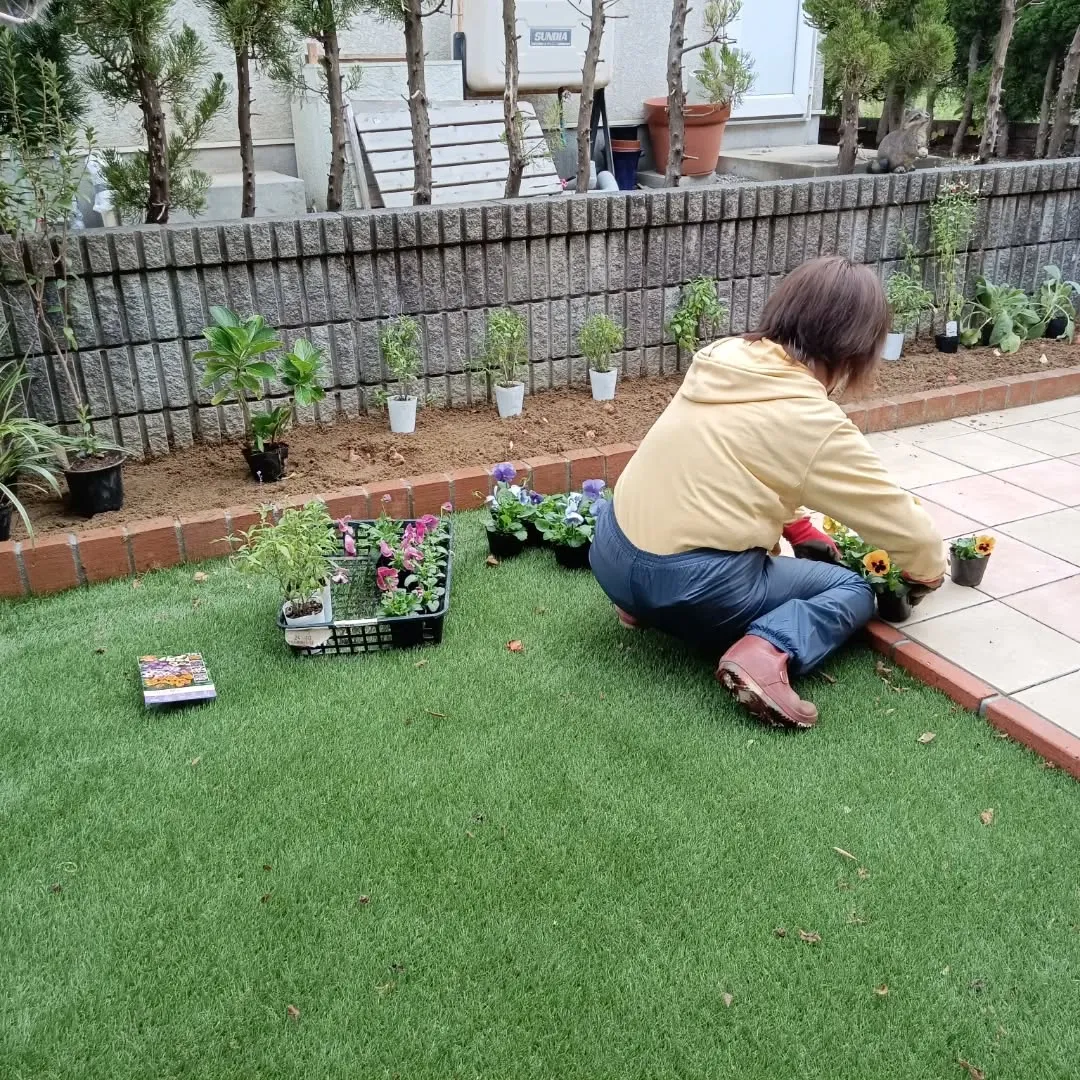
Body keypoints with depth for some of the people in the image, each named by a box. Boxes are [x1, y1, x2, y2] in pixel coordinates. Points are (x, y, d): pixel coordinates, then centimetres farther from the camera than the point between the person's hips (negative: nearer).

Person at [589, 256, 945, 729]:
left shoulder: (723, 360, 7)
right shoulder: (814, 423, -11)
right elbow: (898, 516, 0)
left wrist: (802, 532, 25)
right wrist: (928, 568, 20)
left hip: (612, 556, 7)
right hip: (688, 585, -7)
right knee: (854, 590, 13)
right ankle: (766, 652, -12)